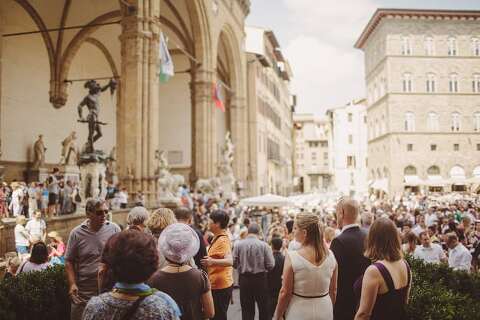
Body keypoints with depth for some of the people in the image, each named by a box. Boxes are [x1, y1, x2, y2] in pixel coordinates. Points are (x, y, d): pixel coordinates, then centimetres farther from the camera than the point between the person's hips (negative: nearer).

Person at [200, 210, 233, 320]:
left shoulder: (222, 240, -21)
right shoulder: (217, 238, 11)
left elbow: (229, 261, -35)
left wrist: (212, 262, -48)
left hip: (221, 286, -10)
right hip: (216, 285, 10)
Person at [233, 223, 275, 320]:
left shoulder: (238, 244, -8)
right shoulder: (264, 245, -12)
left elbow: (234, 263, -6)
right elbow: (270, 265, -12)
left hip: (244, 279, 1)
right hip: (260, 279, -1)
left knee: (247, 309, 12)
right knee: (264, 308, 16)